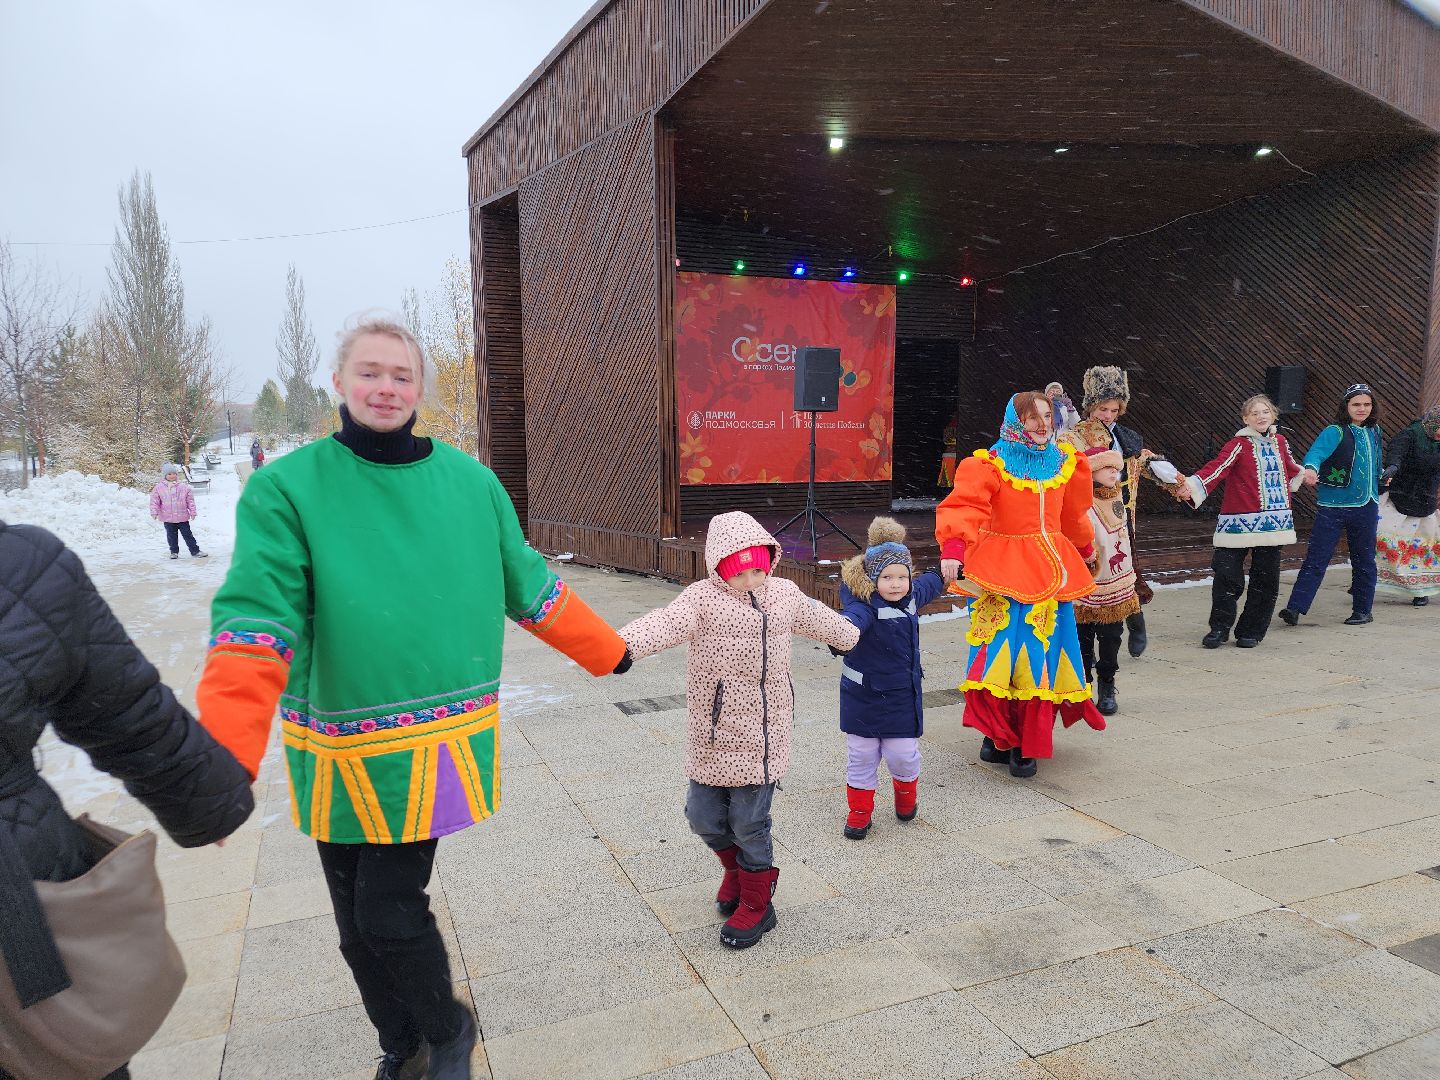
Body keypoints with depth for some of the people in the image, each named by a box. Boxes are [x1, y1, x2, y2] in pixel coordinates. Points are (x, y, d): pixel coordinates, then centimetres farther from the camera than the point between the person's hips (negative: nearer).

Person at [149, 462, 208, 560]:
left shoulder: (184, 486, 0)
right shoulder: (159, 488, 0)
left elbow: (190, 500, 3)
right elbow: (154, 501, 1)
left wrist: (192, 512, 0)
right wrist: (154, 512, -7)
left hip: (182, 517, -1)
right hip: (168, 518, 1)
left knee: (187, 534, 3)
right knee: (171, 536, 10)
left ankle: (195, 551, 6)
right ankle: (174, 552, 22)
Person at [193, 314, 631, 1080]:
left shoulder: (471, 481, 0)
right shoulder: (287, 488, -7)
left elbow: (530, 587, 10)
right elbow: (254, 626, -15)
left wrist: (607, 651, 13)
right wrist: (223, 762, -26)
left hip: (436, 745, 0)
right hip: (336, 752, 1)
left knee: (391, 915, 2)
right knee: (357, 926, 14)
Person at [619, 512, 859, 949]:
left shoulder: (785, 595, 3)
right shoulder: (703, 597, -10)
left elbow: (818, 619, 24)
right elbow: (665, 623, -29)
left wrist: (853, 638, 42)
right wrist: (623, 644, -49)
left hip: (761, 734, 1)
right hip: (712, 733, 0)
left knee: (749, 821, 4)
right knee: (703, 816, 7)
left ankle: (756, 905, 27)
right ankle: (737, 866, 41)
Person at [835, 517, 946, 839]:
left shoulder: (911, 597, 0)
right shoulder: (865, 605, -21)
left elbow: (930, 583, 25)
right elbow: (853, 619, -46)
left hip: (902, 696, 4)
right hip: (863, 695, -4)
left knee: (904, 756, 5)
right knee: (861, 757, 8)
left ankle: (905, 798, 37)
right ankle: (859, 812, 28)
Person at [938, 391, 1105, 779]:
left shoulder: (1064, 463, 10)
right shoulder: (990, 465, -8)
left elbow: (1073, 514, 26)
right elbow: (963, 507, -24)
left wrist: (1084, 548, 39)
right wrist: (952, 549, -40)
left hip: (1050, 569, 5)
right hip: (1004, 569, -4)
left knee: (1040, 654, 4)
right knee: (1001, 653, -7)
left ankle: (1025, 744, 15)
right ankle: (998, 733, 12)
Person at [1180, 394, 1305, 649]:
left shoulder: (1280, 442, 13)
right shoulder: (1239, 445, -4)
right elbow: (1216, 468, -18)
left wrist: (1303, 474, 53)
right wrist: (1191, 486, -36)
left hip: (1274, 521, 5)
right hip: (1240, 522, -5)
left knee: (1265, 580, 6)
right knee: (1227, 575, -7)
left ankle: (1251, 631, 17)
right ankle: (1220, 628, 8)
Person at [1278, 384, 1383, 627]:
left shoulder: (1375, 432, 11)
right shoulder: (1335, 432, -8)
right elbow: (1316, 451, -29)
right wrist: (1311, 468, -46)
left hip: (1366, 506, 5)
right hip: (1333, 506, -5)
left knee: (1364, 559, 11)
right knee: (1316, 558, -8)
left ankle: (1363, 610, 24)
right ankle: (1295, 608, -9)